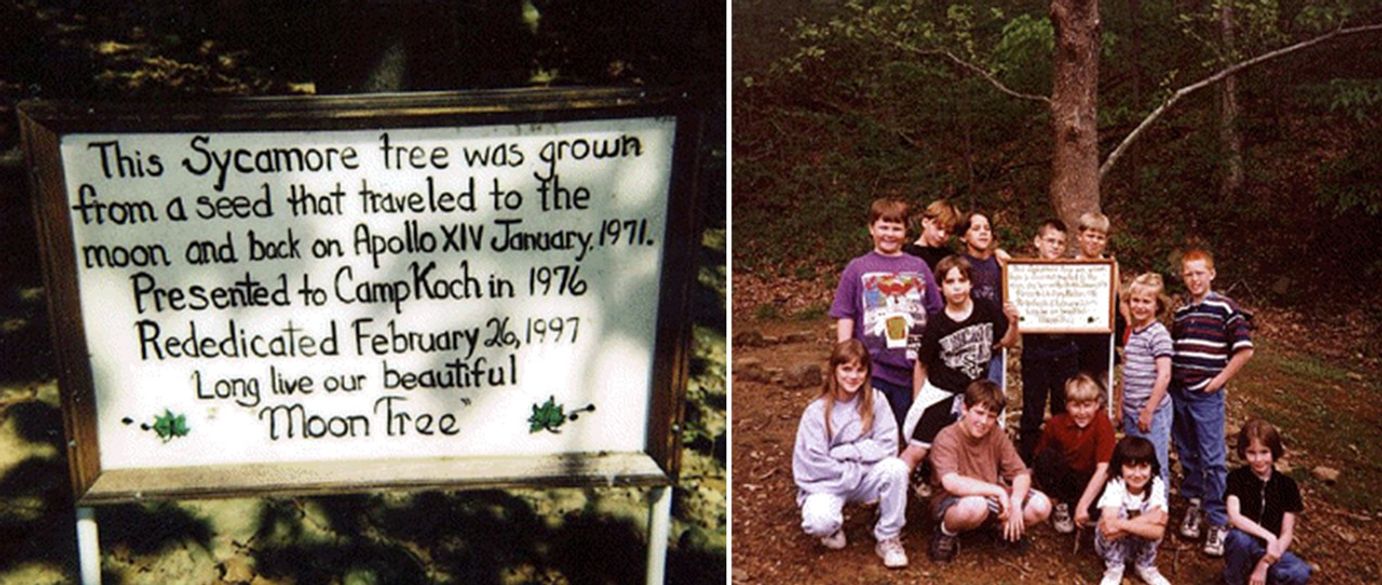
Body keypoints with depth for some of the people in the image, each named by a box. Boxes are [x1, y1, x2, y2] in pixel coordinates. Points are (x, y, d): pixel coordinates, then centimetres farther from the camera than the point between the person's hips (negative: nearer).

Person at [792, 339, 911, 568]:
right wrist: (852, 474, -14)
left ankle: (888, 538, -9)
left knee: (896, 468, -29)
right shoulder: (817, 411, -11)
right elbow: (814, 463, -14)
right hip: (827, 483, -2)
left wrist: (843, 452, -19)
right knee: (820, 522, -33)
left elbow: (887, 447, -14)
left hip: (866, 477, 2)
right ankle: (834, 527, 8)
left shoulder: (876, 401, -6)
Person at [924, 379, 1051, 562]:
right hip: (951, 503, -6)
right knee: (975, 505, -41)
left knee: (1041, 506, -15)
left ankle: (1006, 529, 16)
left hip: (991, 500, 6)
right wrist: (997, 490, -32)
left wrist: (1015, 503, -23)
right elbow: (951, 483, -34)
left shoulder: (997, 435, -1)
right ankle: (946, 533, -8)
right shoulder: (946, 438, -19)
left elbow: (1021, 474, -3)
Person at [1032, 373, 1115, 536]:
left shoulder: (1102, 423, -19)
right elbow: (1040, 457, -6)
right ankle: (1060, 506, -6)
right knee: (1046, 457, -28)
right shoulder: (1055, 424, -11)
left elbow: (1103, 469, -26)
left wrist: (1082, 505, -33)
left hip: (1091, 482, -1)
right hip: (1063, 479, 1)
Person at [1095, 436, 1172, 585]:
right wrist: (1147, 519, -38)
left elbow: (1157, 531, -32)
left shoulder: (1156, 485, -21)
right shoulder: (1115, 486, -26)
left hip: (1143, 544, 2)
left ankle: (1145, 567, -1)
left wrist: (1121, 524, -40)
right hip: (1111, 545, -2)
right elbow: (1109, 528, -40)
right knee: (1118, 511, -31)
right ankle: (1114, 569, -9)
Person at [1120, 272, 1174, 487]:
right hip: (1131, 411, 8)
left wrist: (1148, 411, -18)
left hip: (1153, 411, -8)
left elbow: (1164, 375, -19)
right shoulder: (1132, 332, 11)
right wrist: (1122, 407, 16)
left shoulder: (1158, 334, -13)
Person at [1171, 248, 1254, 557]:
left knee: (1212, 459, -4)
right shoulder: (1180, 313, 11)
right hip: (1178, 392, 5)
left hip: (1207, 395, -5)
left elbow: (1245, 350, -10)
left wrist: (1220, 380, -10)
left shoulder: (1225, 308, -6)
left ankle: (1218, 522, 2)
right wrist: (1169, 378, 11)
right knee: (1187, 454, 13)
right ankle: (1194, 502, 27)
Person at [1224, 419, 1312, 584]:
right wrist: (1269, 537, -34)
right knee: (1239, 538, -37)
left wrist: (1264, 564, -16)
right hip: (1245, 548, -1)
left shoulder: (1287, 485, -4)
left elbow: (1287, 534, -6)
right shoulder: (1237, 478, -8)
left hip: (1272, 551, 1)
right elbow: (1234, 517, -25)